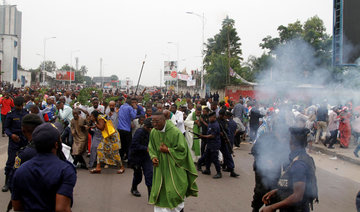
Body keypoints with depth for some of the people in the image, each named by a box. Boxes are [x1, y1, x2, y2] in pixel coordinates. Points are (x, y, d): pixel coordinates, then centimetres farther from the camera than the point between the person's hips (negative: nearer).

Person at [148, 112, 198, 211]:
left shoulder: (175, 132, -19)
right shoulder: (153, 132, -3)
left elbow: (182, 151, -13)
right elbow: (151, 148, 11)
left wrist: (167, 150, -17)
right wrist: (153, 157, -8)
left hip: (174, 168, -4)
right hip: (160, 167, 4)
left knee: (174, 192, 1)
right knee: (160, 191, 7)